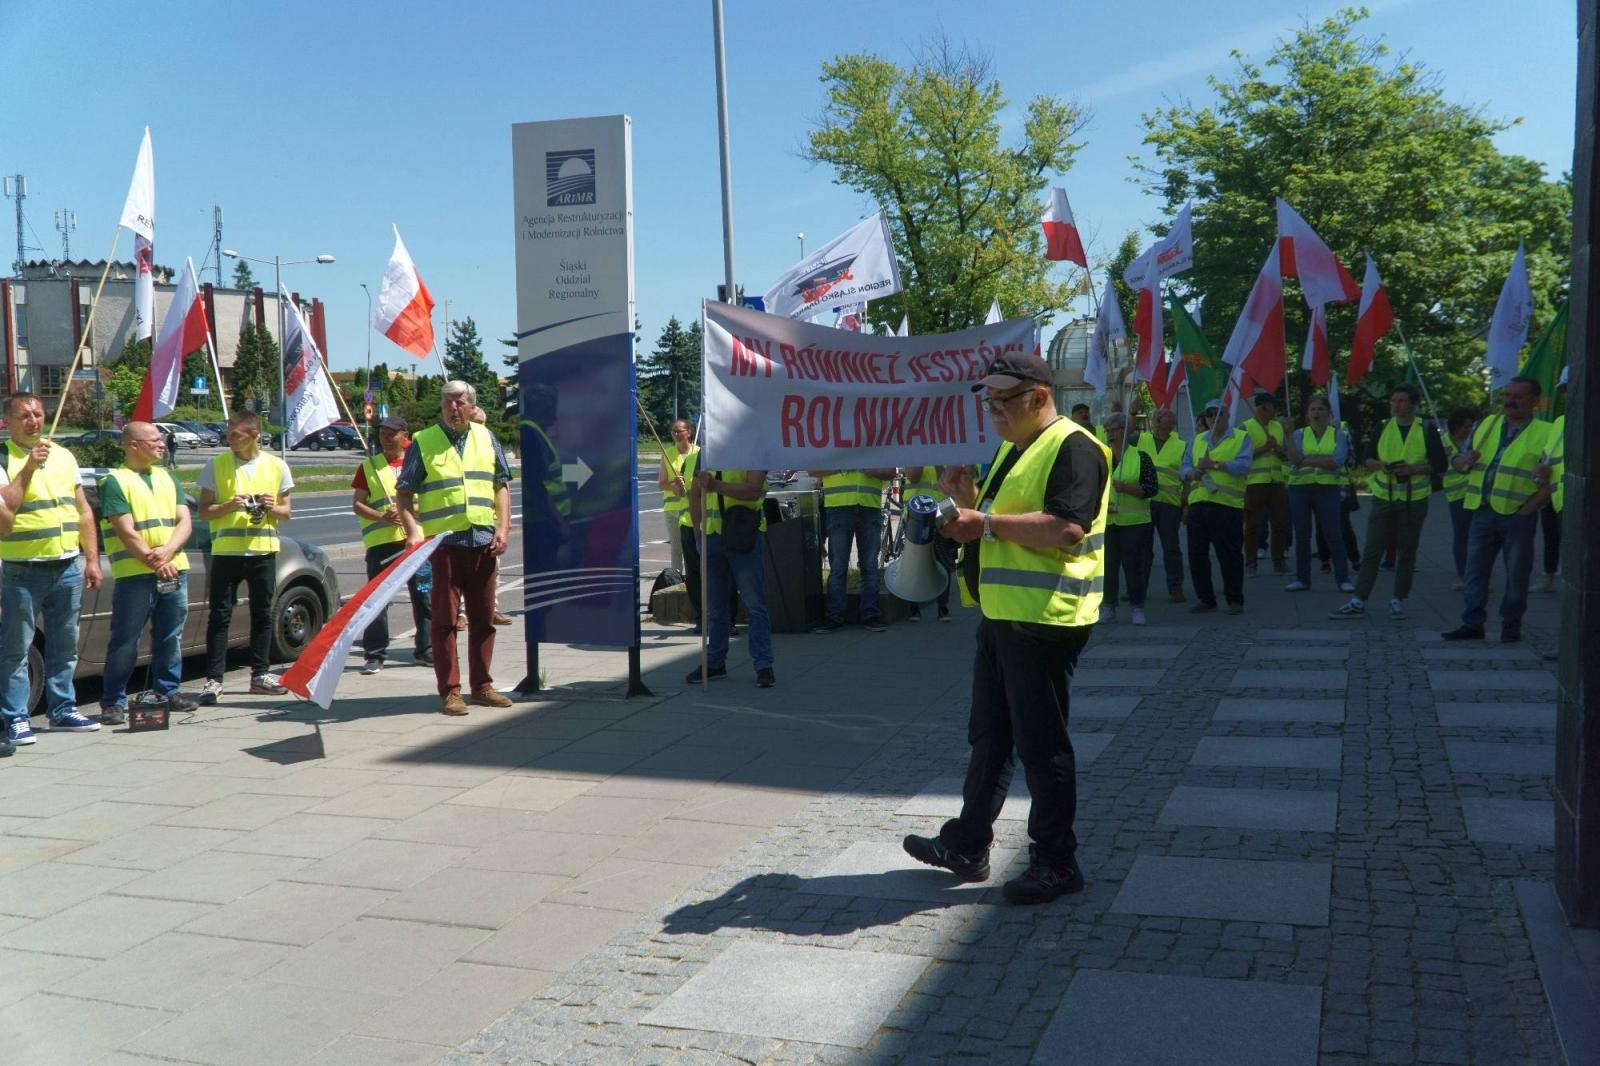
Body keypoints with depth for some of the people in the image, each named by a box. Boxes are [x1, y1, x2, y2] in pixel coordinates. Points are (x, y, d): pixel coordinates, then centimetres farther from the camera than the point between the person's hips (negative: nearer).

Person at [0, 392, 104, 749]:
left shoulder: (64, 456, 12)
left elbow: (83, 511, 15)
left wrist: (91, 559, 10)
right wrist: (29, 468, -21)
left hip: (67, 567, 5)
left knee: (64, 645, 12)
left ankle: (62, 709, 23)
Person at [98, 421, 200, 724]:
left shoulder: (167, 477, 16)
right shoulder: (115, 481, -3)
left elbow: (184, 523, 7)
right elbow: (127, 533, -11)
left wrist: (167, 552, -11)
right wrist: (154, 562, -17)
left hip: (175, 570, 6)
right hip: (134, 575, -6)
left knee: (170, 636, 12)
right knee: (125, 641, -3)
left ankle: (166, 691, 24)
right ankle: (113, 702, 2)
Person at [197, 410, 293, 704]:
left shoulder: (276, 466, 6)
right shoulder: (216, 465, 1)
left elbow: (286, 512, 11)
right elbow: (204, 511, 1)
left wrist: (272, 507, -11)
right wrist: (229, 505, -17)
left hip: (263, 550, 2)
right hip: (226, 551, -2)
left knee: (262, 614, 9)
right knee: (220, 615, -3)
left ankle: (260, 674, 19)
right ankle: (213, 680, -1)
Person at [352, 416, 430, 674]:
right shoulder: (369, 466, 8)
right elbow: (357, 503, 4)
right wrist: (382, 516, -14)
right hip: (380, 542, -1)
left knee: (424, 595, 4)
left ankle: (425, 650, 15)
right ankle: (374, 654, 3)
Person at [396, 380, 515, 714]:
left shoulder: (486, 438, 11)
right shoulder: (423, 442, 1)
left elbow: (501, 485, 15)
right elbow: (403, 492, -1)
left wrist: (503, 528, 3)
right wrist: (413, 530, -15)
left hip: (484, 541, 4)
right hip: (444, 541, -4)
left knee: (483, 618, 9)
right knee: (444, 618, -1)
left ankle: (482, 686, 20)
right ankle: (450, 690, 5)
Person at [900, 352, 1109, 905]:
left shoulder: (1071, 448, -14)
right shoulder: (1012, 448, 18)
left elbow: (1066, 529, -26)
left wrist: (986, 523, -21)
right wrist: (968, 497, 6)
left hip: (1045, 617, -10)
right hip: (1002, 612, 10)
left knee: (1040, 744, -1)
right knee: (988, 735, 17)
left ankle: (1056, 863, 11)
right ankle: (968, 845, 28)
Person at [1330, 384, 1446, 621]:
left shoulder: (1426, 431, -1)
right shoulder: (1382, 427, 6)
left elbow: (1439, 466, -2)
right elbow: (1367, 459, 10)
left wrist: (1412, 469, -18)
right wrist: (1381, 465, -12)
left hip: (1414, 500, -1)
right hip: (1383, 497, 1)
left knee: (1407, 552, 7)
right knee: (1372, 550, -1)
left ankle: (1398, 601, 16)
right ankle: (1358, 602, 0)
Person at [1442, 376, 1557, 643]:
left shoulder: (1545, 433, -3)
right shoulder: (1486, 425, 12)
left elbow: (1552, 481, -6)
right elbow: (1459, 463, 17)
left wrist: (1529, 508, -14)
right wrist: (1465, 460, -6)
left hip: (1518, 516, -4)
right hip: (1483, 512, 4)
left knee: (1516, 575, 5)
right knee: (1475, 570, 7)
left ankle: (1511, 626, 17)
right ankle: (1472, 623, 15)